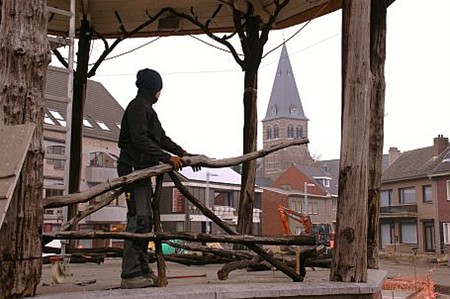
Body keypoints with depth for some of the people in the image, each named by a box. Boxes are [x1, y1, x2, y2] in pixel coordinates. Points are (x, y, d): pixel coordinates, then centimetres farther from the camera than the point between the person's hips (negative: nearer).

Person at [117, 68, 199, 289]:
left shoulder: (146, 108, 25)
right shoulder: (138, 107, -8)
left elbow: (161, 137, 24)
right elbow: (140, 140, -18)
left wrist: (182, 153, 14)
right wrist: (167, 158, -19)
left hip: (143, 169, 11)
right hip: (133, 168, -11)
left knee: (146, 220, 9)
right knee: (138, 219, -15)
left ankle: (143, 270, 13)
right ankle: (130, 275, -15)